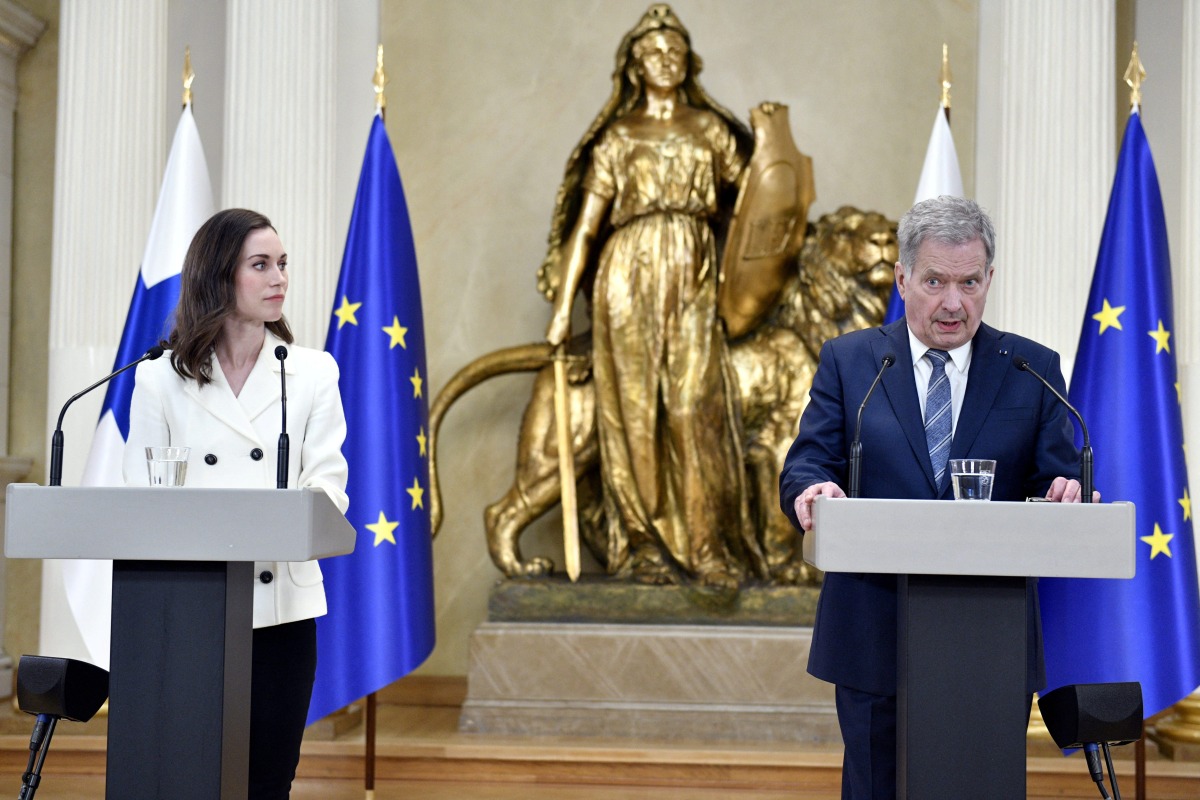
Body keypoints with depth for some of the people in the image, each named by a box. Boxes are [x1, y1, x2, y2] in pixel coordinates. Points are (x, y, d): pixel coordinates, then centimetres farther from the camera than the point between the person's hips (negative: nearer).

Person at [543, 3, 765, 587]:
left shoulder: (708, 128, 15)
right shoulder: (617, 139, 11)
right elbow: (586, 225, 8)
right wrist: (564, 305, 4)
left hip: (693, 281, 0)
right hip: (629, 280, 0)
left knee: (695, 405, -10)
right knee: (633, 407, -3)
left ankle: (706, 546, -9)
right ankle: (645, 543, 3)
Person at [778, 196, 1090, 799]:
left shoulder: (1033, 370, 9)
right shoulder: (848, 360, 7)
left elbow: (1060, 477, 3)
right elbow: (806, 463, 0)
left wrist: (1065, 496, -22)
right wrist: (813, 490, -24)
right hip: (874, 635, 0)